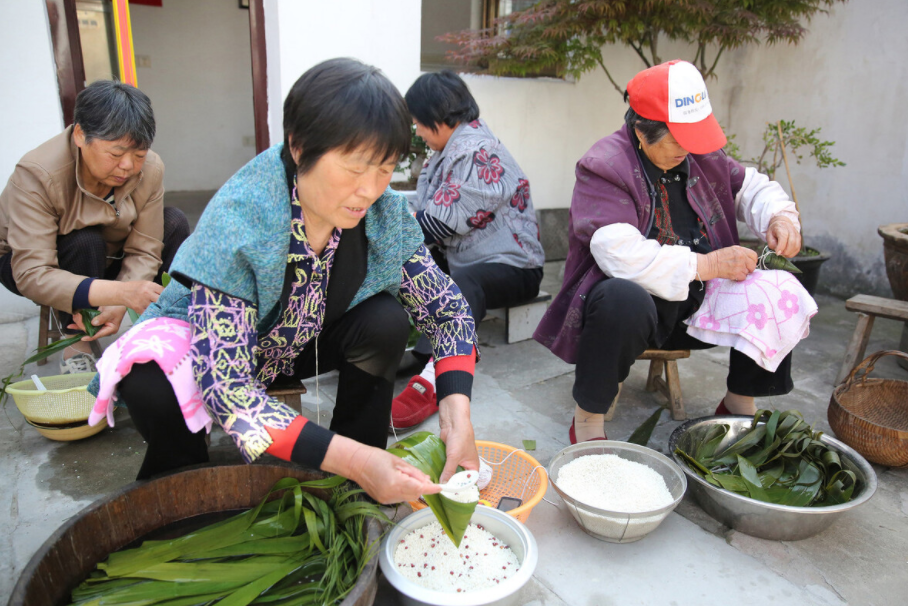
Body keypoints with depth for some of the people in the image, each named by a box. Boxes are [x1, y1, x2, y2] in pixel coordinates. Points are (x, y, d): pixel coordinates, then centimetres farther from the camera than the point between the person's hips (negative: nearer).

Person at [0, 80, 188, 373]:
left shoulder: (150, 169, -22)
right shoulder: (37, 174, -34)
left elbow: (144, 252, -21)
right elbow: (31, 274, -40)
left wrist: (118, 306, -40)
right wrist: (120, 292, -56)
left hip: (106, 258, 4)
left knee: (174, 223, -18)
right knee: (85, 242, -36)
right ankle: (77, 346, -18)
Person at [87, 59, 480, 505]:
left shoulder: (385, 213, -21)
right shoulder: (237, 221, -35)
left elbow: (447, 307, -13)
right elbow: (224, 384, -38)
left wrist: (456, 408, -31)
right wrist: (350, 459, -46)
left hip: (301, 345, 4)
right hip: (201, 345, -3)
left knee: (385, 322, -22)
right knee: (150, 385, -34)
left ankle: (355, 498, -2)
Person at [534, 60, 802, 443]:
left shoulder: (701, 156, 7)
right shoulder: (603, 167, -16)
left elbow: (749, 186, 22)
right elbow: (619, 254, -29)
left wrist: (778, 217, -1)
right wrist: (705, 265, -27)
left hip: (697, 301, 7)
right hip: (630, 300, -7)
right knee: (623, 299, -40)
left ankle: (740, 403, 13)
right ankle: (587, 422, -19)